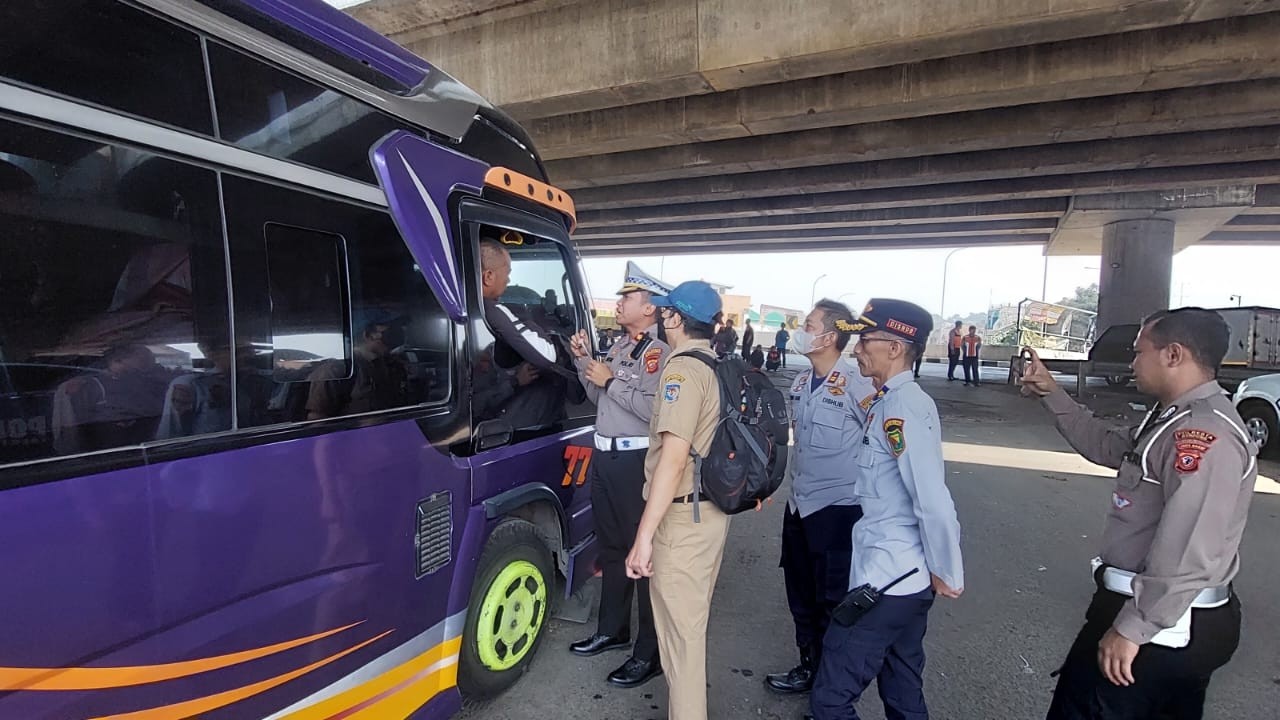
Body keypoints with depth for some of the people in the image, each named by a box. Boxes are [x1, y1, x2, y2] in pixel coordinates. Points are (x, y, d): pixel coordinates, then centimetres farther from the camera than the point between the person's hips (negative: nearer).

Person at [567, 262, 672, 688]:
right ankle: (612, 630, 38)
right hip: (605, 457, 9)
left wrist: (611, 381, -18)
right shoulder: (620, 346, 13)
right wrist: (584, 360, 6)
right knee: (612, 547, 20)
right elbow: (599, 399, 17)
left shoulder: (661, 352, -15)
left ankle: (651, 652, 16)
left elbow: (654, 409, -26)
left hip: (636, 462, -9)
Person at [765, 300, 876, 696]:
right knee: (801, 595, 20)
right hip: (799, 505, 8)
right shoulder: (802, 382, 6)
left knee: (832, 603, 9)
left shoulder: (856, 384, -19)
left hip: (837, 509, -7)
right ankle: (809, 667, 39)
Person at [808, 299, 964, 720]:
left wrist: (948, 574, -12)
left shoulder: (903, 406, -21)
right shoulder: (889, 402, 8)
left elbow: (934, 502, -24)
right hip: (905, 578, 10)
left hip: (887, 580, -10)